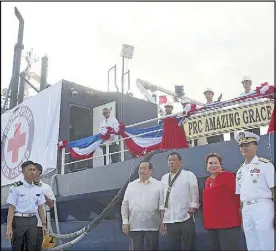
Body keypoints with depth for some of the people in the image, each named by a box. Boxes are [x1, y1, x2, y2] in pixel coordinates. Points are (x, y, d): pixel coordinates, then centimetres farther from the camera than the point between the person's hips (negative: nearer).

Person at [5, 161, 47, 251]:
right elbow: (11, 208, -9)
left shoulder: (38, 188, 8)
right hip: (19, 220, -4)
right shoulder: (16, 187, -6)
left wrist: (44, 224, 8)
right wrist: (9, 227, -15)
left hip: (32, 221, 4)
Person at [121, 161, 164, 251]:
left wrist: (163, 223, -5)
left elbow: (162, 205, 0)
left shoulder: (158, 185, 4)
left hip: (152, 226, -2)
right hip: (135, 226, 2)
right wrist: (125, 222, 2)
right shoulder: (131, 185, 11)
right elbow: (125, 204, 9)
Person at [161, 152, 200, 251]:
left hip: (186, 219, -4)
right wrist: (162, 219, 13)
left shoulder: (189, 175, 3)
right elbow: (162, 198, 15)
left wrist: (191, 212, -6)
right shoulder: (164, 178, 15)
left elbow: (194, 196, 0)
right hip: (169, 220, 4)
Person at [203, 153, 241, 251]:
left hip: (228, 222, -8)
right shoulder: (207, 181, 14)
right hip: (211, 223, 8)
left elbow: (236, 195, -8)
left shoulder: (228, 176, -7)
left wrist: (239, 211, -4)